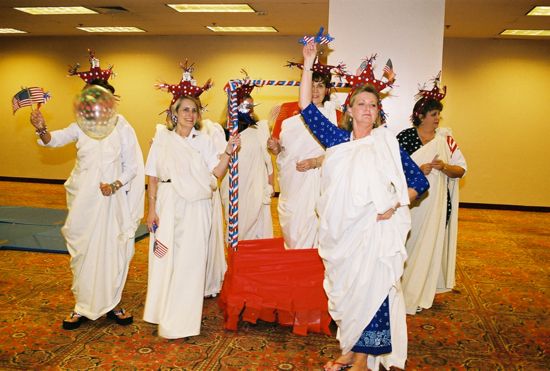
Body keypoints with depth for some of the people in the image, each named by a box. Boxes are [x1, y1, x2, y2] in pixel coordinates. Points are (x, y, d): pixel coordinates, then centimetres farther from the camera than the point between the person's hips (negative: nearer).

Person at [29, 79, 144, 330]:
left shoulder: (123, 128, -1)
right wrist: (42, 130, -38)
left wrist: (115, 185, -16)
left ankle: (110, 303, 20)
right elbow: (56, 139, -16)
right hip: (84, 199, 1)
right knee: (83, 251, 6)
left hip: (111, 199, -1)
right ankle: (83, 306, 19)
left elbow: (132, 166, 0)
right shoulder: (81, 126, 1)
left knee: (112, 250, 4)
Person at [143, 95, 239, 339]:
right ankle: (164, 314, 21)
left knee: (191, 262, 1)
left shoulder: (203, 140, 7)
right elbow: (153, 178, 3)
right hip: (168, 206, 0)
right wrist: (151, 209, -3)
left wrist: (228, 151, -15)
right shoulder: (162, 138, 5)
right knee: (165, 259, 4)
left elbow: (218, 172, -2)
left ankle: (182, 321, 11)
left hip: (197, 208, 0)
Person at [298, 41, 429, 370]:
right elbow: (307, 109, 3)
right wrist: (308, 64, 0)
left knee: (369, 293, 0)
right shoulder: (338, 140, 7)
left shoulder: (387, 144, 0)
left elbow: (420, 181, 1)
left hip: (374, 233, -3)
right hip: (340, 232, 3)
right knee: (344, 291, 12)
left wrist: (395, 206, -14)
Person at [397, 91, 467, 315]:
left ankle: (419, 295, 23)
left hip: (436, 203, 2)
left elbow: (461, 170, 5)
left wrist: (444, 167, -15)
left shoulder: (445, 139, 5)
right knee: (406, 245, 3)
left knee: (429, 245, 7)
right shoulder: (405, 137, -2)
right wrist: (417, 171, -19)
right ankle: (399, 293, 19)